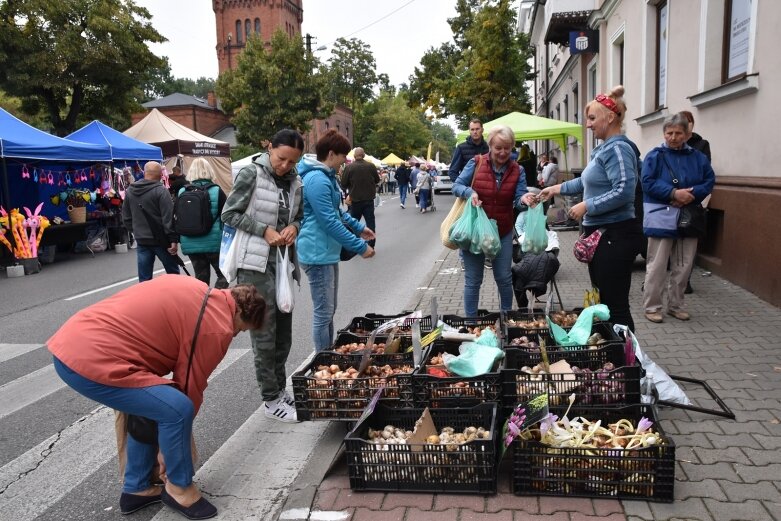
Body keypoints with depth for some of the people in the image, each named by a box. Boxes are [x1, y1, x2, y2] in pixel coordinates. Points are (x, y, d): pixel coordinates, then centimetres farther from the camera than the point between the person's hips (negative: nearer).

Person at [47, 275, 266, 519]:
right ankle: (179, 487, 12)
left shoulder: (196, 289, 16)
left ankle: (136, 489, 30)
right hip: (92, 360, -10)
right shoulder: (217, 328, -8)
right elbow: (190, 386, 0)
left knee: (151, 407, 20)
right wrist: (171, 450, 15)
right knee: (177, 409, -10)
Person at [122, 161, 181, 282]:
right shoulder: (160, 190, -14)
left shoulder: (130, 191, 6)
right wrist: (173, 239, -16)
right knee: (173, 273, 12)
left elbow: (126, 217, 14)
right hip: (160, 239, -5)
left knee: (144, 279, 8)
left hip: (141, 241, 5)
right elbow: (169, 218, -19)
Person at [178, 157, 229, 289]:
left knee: (201, 277, 13)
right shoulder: (216, 191, -8)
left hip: (190, 243, 4)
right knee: (223, 274, 10)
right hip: (213, 242, -3)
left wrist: (179, 239, 22)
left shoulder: (182, 192, 1)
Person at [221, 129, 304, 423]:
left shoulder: (295, 181, 7)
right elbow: (229, 214, -7)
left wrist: (294, 227, -4)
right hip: (256, 264, -6)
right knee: (264, 335, -1)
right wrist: (264, 230, -16)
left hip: (285, 262, 6)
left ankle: (280, 388, 28)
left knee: (283, 332, 13)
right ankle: (271, 400, 9)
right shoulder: (251, 174, -9)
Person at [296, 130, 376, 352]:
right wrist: (360, 247, -19)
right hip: (318, 253, -11)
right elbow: (330, 222, -23)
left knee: (329, 311, 18)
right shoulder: (317, 180, -20)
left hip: (328, 252, 11)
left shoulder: (326, 176, 14)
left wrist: (358, 227, 22)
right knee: (323, 313, -2)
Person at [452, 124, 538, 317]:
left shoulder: (517, 170, 0)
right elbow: (456, 186, -4)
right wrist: (470, 192, -26)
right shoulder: (476, 163, -7)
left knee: (504, 278, 11)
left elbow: (519, 197, -8)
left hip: (503, 232, 2)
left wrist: (524, 198, -32)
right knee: (473, 281, 6)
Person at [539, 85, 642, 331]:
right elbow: (588, 181, 29)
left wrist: (586, 206, -19)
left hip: (615, 236, -10)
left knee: (616, 305, -5)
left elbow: (623, 191, -26)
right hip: (600, 232, 10)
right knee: (603, 301, 17)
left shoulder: (617, 149, -15)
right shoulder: (603, 149, 15)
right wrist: (557, 188, 26)